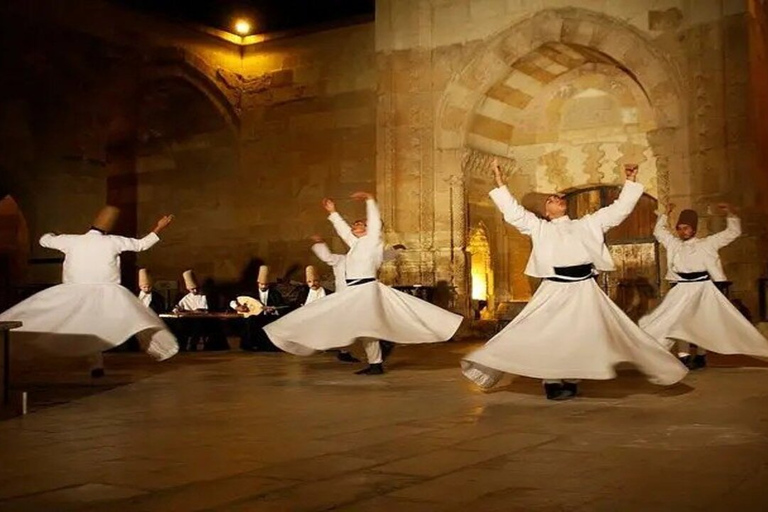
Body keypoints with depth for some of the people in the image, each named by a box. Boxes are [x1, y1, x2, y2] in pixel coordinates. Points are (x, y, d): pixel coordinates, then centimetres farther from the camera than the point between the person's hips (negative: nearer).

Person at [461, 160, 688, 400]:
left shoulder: (587, 224, 13)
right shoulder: (540, 228, 8)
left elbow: (620, 209, 13)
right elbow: (513, 212, 1)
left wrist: (630, 181, 7)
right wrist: (500, 184, -4)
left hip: (584, 291, 2)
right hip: (554, 292, -2)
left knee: (582, 339, 4)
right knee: (549, 338, -5)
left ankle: (571, 381, 19)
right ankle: (552, 381, 8)